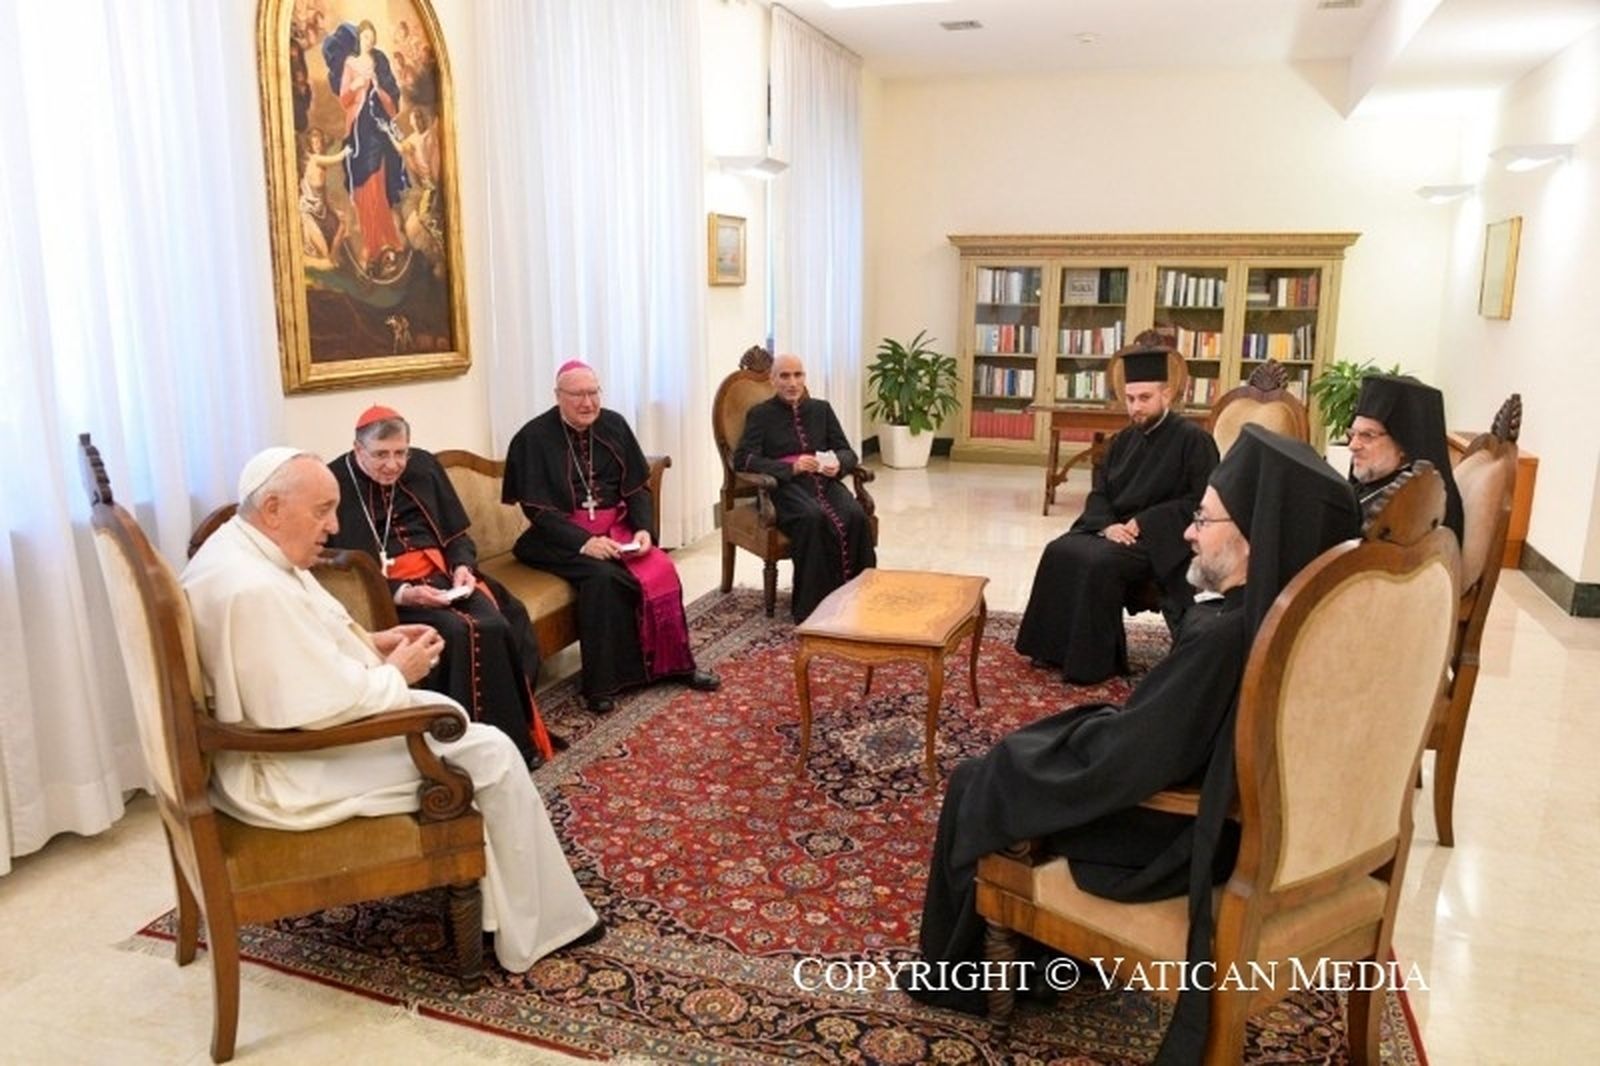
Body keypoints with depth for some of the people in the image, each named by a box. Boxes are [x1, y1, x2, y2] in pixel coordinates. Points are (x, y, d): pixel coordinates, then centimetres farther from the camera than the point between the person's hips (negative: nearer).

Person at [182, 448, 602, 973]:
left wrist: (372, 642, 4)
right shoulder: (254, 589, -30)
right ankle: (535, 931, 6)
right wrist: (396, 673, -14)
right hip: (291, 771, -11)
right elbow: (322, 705, -30)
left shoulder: (245, 547, 4)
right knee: (490, 754, -8)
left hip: (283, 730, 11)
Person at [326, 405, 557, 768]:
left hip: (441, 574, 5)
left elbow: (457, 534, 16)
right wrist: (401, 594, -22)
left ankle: (514, 738, -15)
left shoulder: (424, 465, 11)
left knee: (494, 626, -24)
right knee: (457, 633, -31)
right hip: (385, 591, -5)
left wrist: (463, 567, -6)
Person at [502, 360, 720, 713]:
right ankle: (601, 682, -20)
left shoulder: (613, 425, 6)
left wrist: (644, 528, -13)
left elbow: (638, 487, 5)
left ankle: (674, 663, -4)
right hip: (562, 537, -4)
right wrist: (583, 541, -25)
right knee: (602, 576, -32)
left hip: (615, 528, 4)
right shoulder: (534, 438, -7)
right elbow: (538, 509, -13)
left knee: (661, 570, -21)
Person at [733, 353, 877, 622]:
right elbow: (743, 459, -3)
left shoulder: (821, 409, 22)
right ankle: (812, 607, -30)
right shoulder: (760, 414, 10)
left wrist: (838, 463, -8)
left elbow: (846, 451, 19)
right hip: (786, 486, -4)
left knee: (856, 516, -29)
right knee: (814, 517, -37)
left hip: (824, 481, 4)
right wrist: (791, 467, -15)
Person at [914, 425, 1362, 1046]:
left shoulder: (1222, 636, -33)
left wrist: (1071, 732, -7)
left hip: (1176, 837, -8)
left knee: (980, 784, 7)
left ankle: (958, 974, 28)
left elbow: (1119, 761, -26)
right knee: (1020, 757, 24)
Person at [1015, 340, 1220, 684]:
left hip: (1159, 537, -7)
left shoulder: (1193, 439, -8)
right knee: (1059, 551, -16)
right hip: (1115, 529, 7)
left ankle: (1093, 662, -18)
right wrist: (1107, 524, -12)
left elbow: (1203, 501, -14)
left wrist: (1143, 522, -18)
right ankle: (1056, 647, -7)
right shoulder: (1124, 440, 12)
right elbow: (1099, 492, 11)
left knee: (1098, 563, -30)